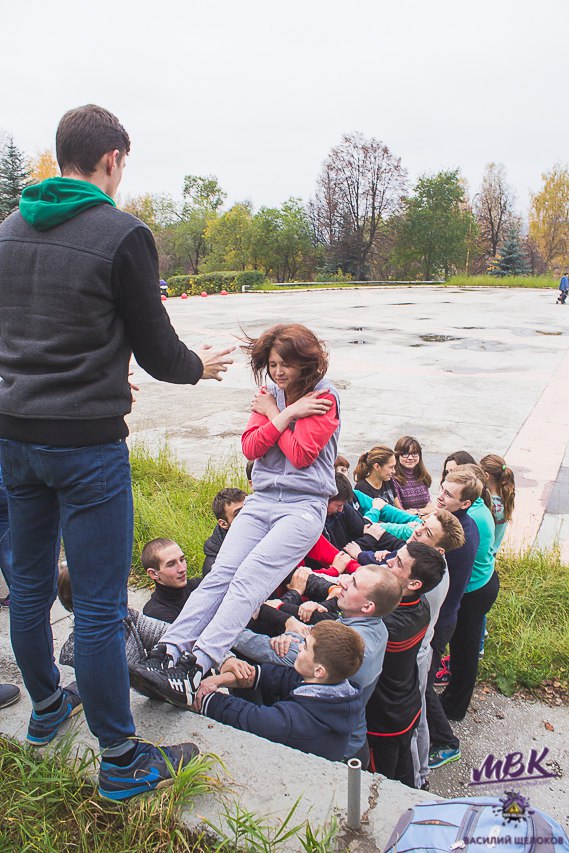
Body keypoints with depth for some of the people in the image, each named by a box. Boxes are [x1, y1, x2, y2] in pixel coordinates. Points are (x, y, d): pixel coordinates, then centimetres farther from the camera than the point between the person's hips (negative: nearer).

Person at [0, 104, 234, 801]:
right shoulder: (122, 235, -12)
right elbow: (156, 351, -9)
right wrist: (199, 366, 13)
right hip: (87, 442, -7)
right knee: (99, 605, 1)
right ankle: (121, 761, 18)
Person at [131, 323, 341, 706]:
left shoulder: (324, 397, 0)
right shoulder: (270, 394, 17)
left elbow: (300, 455, -10)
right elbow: (251, 448, 5)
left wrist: (273, 414, -1)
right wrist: (286, 415, -6)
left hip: (304, 505, -5)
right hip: (262, 499, 5)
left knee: (248, 579, -23)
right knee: (219, 574, -14)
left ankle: (194, 668, -31)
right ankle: (167, 653, -24)